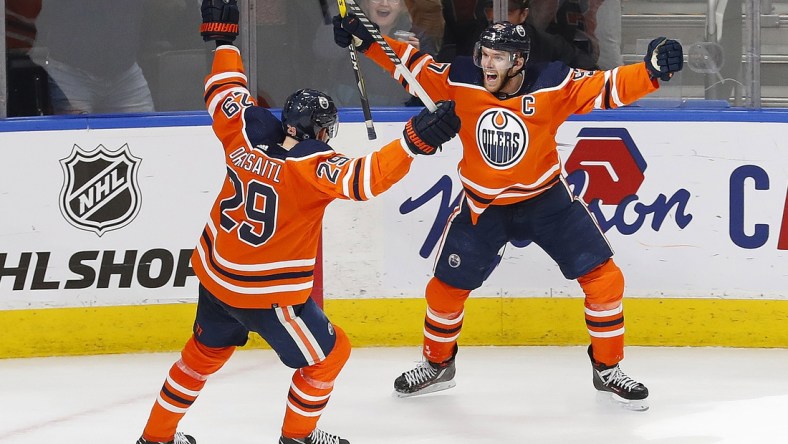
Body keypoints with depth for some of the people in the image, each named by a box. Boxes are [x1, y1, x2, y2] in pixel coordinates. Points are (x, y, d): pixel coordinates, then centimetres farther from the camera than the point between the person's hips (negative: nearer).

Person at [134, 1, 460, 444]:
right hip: (266, 293, -7)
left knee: (206, 351, 28)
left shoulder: (248, 134, -7)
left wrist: (224, 36, 21)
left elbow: (226, 92, 9)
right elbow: (362, 178, -38)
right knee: (329, 354, 14)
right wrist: (415, 140, -44)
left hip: (215, 274, 7)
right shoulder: (311, 165, -24)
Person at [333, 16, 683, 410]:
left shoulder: (552, 85, -21)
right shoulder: (460, 81, -16)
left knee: (603, 277, -8)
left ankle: (607, 369, 11)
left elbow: (608, 86, -25)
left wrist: (651, 70, -41)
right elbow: (411, 64, -7)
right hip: (482, 205, 1)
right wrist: (366, 41, -18)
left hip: (546, 198, -1)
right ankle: (437, 364, 34)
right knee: (446, 286, 7)